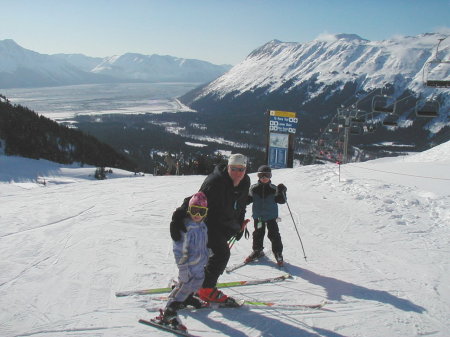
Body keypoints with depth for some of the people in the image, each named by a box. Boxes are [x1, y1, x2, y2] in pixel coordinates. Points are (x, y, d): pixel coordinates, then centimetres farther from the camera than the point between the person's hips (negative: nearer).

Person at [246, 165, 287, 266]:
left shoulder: (273, 189, -6)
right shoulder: (254, 188, -2)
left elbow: (281, 200, -10)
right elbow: (248, 199, 5)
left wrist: (281, 192, -26)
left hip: (271, 216, -2)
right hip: (258, 216, 2)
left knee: (274, 235, 1)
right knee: (258, 234, 13)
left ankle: (278, 254, 14)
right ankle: (257, 251, 31)